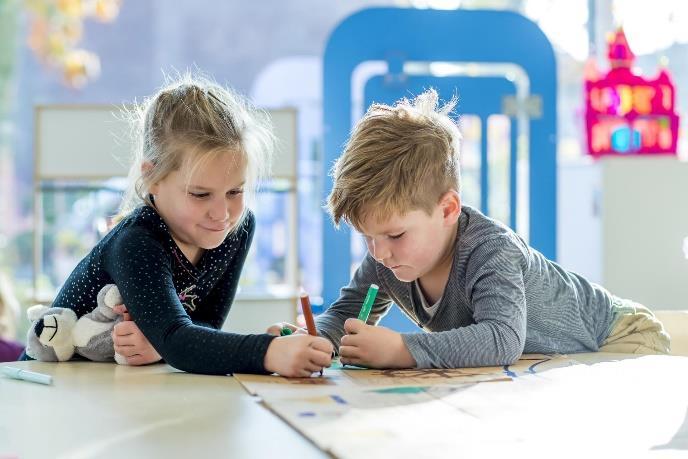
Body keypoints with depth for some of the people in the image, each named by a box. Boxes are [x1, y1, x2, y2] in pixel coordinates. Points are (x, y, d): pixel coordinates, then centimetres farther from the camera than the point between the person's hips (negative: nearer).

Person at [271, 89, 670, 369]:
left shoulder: (491, 250, -37)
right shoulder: (386, 258, -14)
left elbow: (502, 340, -51)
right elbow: (347, 315, -1)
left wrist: (400, 350, -58)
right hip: (532, 367, 7)